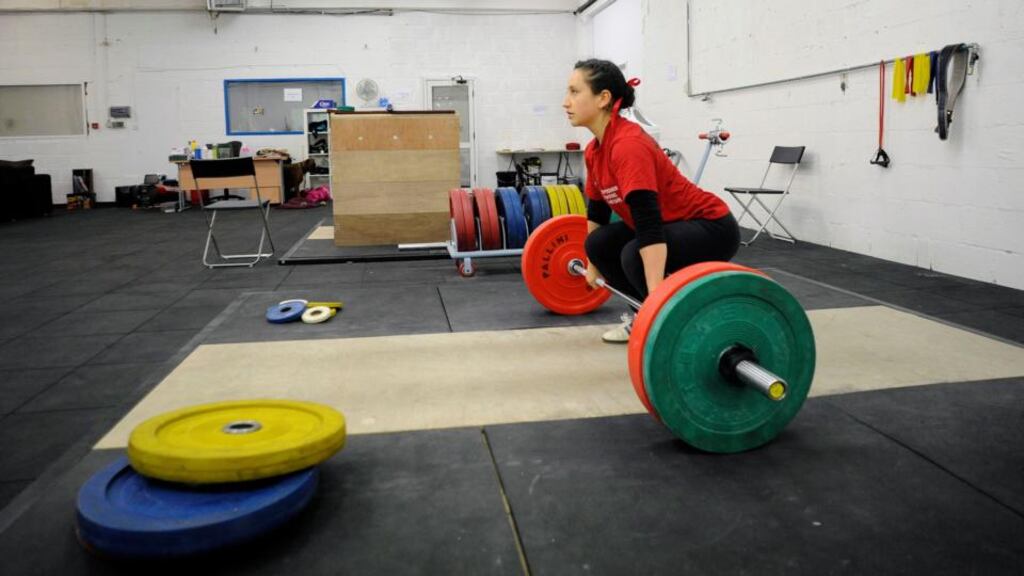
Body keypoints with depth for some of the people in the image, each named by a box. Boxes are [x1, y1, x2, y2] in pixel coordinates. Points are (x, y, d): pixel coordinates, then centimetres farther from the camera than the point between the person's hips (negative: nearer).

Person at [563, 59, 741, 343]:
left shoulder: (628, 145, -28)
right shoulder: (594, 150, 0)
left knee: (635, 256, -31)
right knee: (598, 244, 6)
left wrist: (656, 296, -42)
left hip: (711, 226, -9)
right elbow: (597, 210, 15)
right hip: (673, 225, 9)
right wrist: (592, 265, 23)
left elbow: (650, 225, -37)